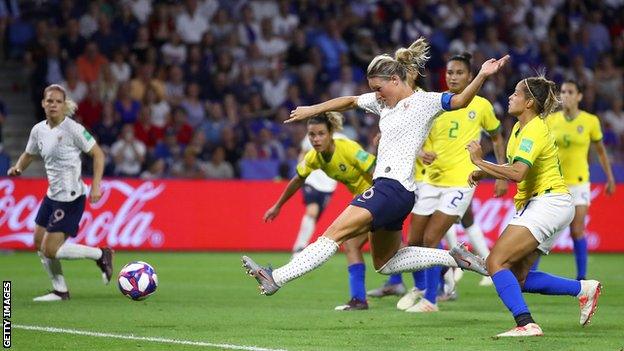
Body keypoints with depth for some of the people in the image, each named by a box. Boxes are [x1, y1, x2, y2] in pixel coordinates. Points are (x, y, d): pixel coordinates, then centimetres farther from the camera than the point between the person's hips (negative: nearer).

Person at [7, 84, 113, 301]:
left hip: (70, 198, -8)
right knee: (39, 242, 10)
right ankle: (60, 291, 22)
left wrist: (95, 187, -19)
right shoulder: (38, 130, 5)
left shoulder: (72, 129, -15)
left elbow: (98, 154, -11)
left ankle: (101, 255, 6)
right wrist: (18, 167, -2)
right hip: (52, 195, 8)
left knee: (50, 250, -10)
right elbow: (28, 155, 20)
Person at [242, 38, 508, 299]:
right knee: (385, 264, 17)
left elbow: (460, 101, -19)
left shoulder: (423, 101, -7)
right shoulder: (384, 102, 17)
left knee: (334, 234, -15)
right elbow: (351, 101, 30)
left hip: (394, 187, -10)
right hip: (385, 187, 10)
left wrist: (482, 76, -35)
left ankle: (275, 279, -19)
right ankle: (453, 258, 19)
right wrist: (313, 110, 30)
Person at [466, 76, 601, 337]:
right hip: (536, 205, 10)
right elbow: (514, 168, 26)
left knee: (495, 262, -18)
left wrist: (480, 162, -22)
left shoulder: (534, 131, -16)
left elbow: (517, 173, -29)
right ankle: (583, 289, 12)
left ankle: (526, 324, -25)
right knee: (517, 278, 7)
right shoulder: (520, 128, 15)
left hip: (548, 204, -10)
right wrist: (482, 174, 10)